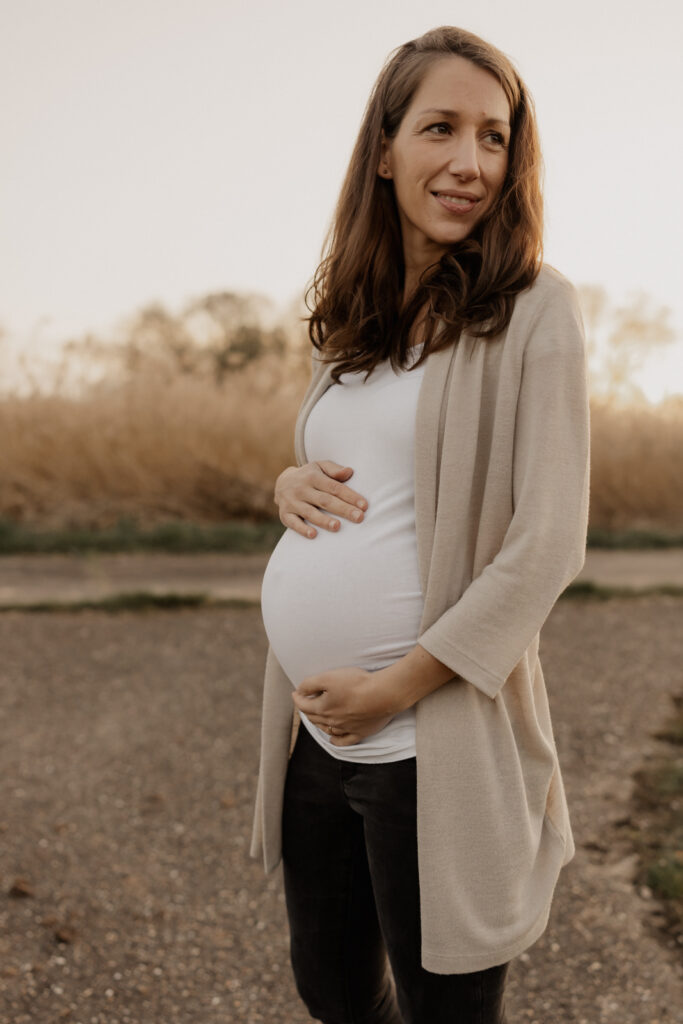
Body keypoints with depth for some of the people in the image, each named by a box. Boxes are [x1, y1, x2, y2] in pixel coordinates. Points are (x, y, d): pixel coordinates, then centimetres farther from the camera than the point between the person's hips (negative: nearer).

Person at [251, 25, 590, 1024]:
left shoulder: (532, 307, -9)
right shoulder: (349, 319, 9)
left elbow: (546, 545, -15)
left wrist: (394, 690, -16)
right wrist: (292, 483, -3)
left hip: (435, 749, -6)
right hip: (312, 732, 6)